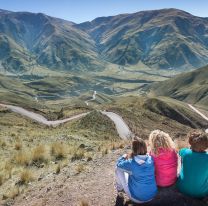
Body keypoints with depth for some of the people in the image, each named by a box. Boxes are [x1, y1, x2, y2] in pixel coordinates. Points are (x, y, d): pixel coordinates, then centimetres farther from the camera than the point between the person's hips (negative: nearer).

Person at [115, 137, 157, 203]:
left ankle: (120, 188, 31)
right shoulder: (151, 159, -13)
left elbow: (119, 164, -2)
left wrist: (124, 157, 16)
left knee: (118, 169, 6)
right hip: (152, 195, 4)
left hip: (137, 198, -4)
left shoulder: (131, 163, -23)